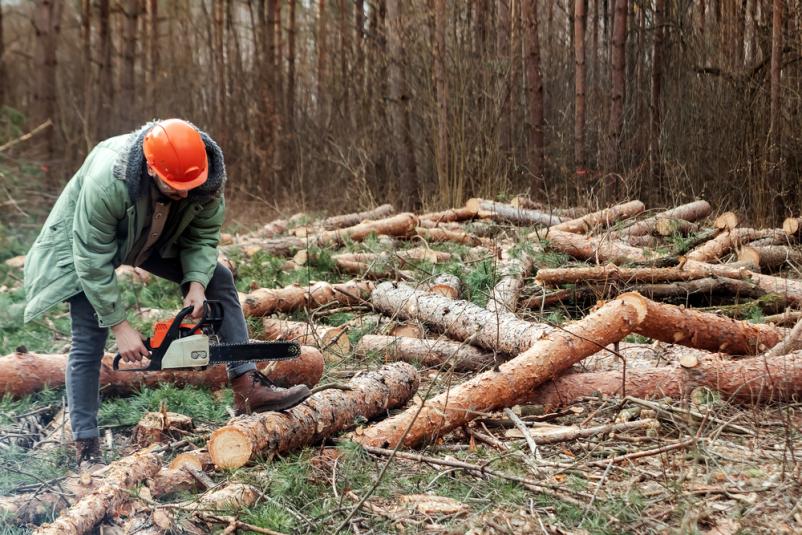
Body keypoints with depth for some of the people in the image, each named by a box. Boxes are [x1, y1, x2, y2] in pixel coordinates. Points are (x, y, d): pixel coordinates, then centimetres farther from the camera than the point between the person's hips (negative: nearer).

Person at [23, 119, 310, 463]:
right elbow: (93, 261, -35)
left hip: (155, 239, 5)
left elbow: (204, 235, -14)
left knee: (219, 280, -4)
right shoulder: (107, 181, -43)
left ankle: (248, 389, -3)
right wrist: (120, 326, -31)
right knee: (89, 341, -11)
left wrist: (196, 284, -31)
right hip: (88, 243, -5)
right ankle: (86, 450, -3)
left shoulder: (207, 175, -29)